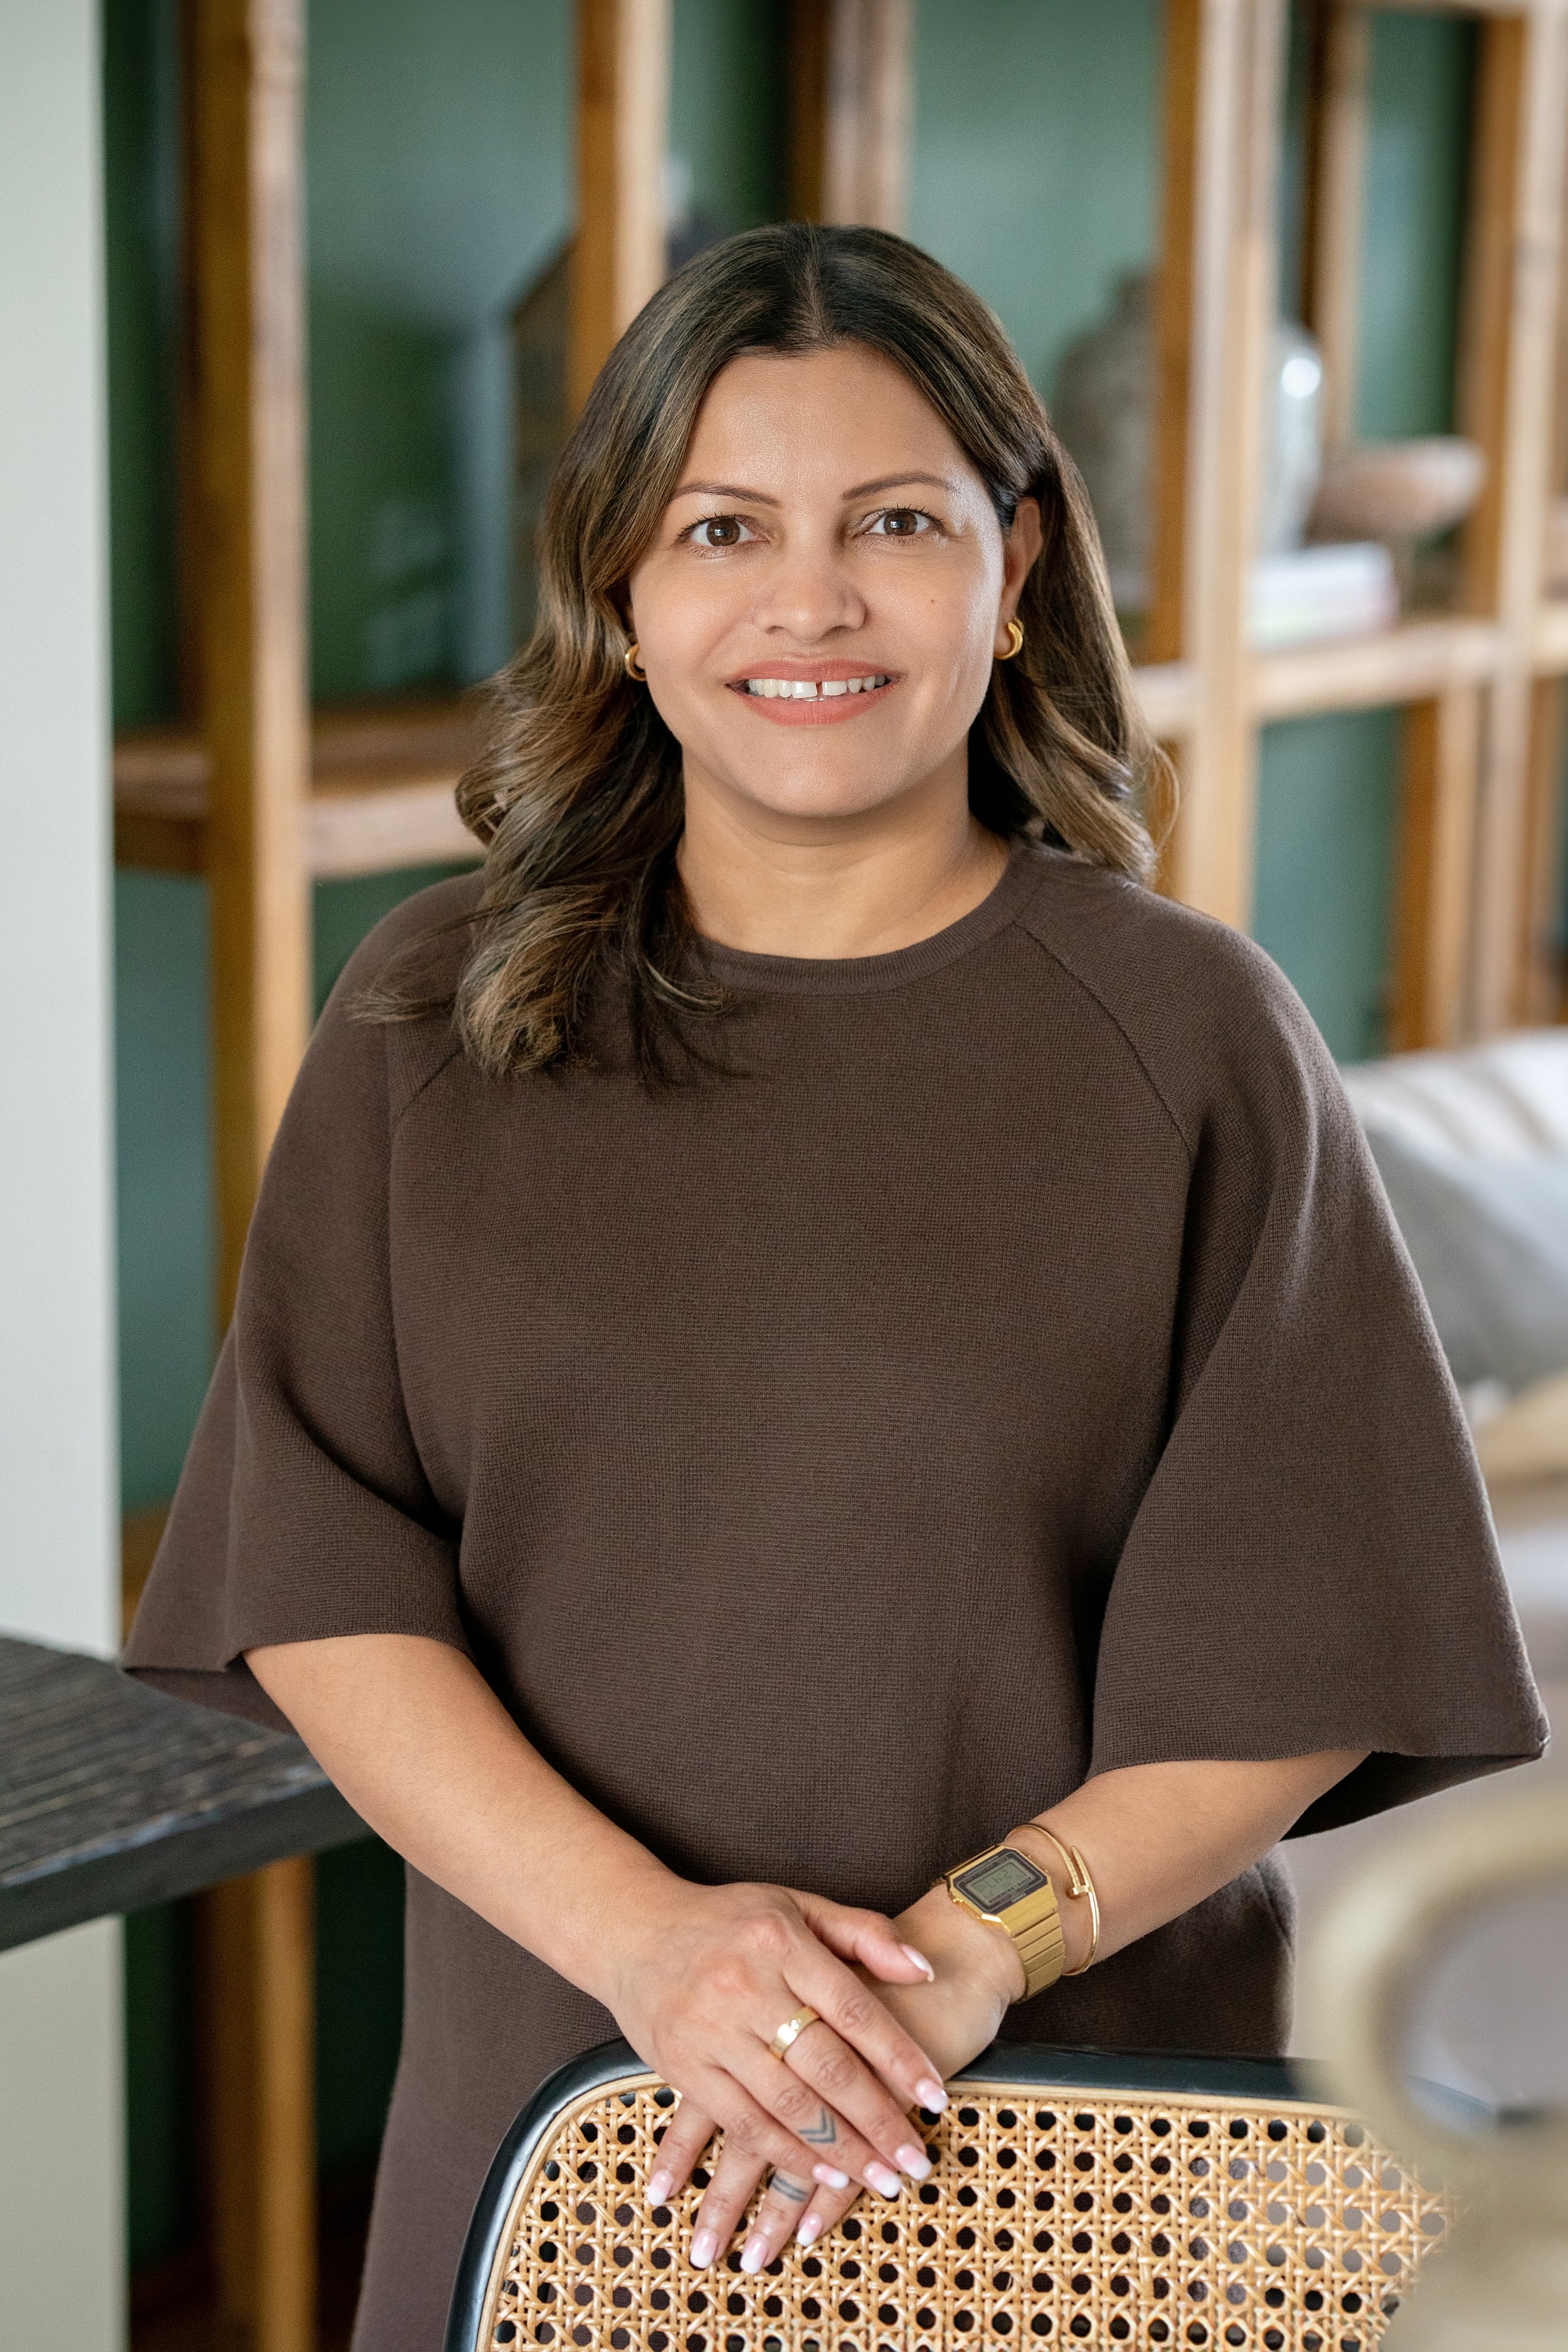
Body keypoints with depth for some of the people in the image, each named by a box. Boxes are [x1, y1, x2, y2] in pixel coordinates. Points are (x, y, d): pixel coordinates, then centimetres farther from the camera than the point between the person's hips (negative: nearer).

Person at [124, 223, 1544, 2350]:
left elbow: (1303, 1652, -6)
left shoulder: (1191, 1038, -4)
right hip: (554, 2109, 2)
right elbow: (314, 1580, -4)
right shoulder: (434, 1020, 1)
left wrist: (975, 1941, -19)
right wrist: (645, 1931, -17)